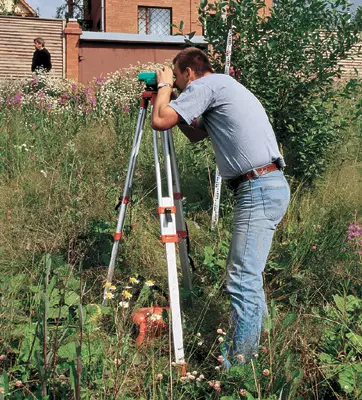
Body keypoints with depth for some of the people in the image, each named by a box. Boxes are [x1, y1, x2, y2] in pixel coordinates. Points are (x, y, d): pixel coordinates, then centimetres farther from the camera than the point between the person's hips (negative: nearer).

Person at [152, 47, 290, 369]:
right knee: (248, 275, 18)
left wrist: (164, 85, 8)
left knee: (242, 282, -12)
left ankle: (236, 363, -10)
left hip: (259, 189, -11)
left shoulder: (205, 85, -4)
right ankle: (249, 343, 29)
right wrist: (170, 97, 27)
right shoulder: (223, 86, 25)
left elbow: (160, 121, -10)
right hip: (266, 187, 11)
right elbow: (196, 134, 34)